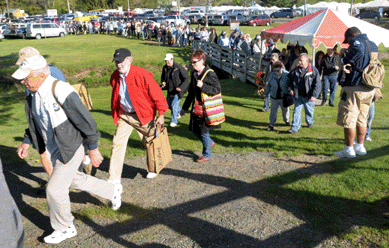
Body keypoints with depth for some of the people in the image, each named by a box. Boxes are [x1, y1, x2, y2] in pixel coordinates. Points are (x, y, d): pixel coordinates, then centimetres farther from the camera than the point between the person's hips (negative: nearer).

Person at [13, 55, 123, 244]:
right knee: (74, 180, 24)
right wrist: (27, 142, 9)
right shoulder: (33, 95, -1)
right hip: (53, 150, 9)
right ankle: (112, 190, 45)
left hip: (70, 150, -9)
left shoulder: (62, 92, -27)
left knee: (55, 189, -2)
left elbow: (85, 121, -23)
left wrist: (93, 149, -18)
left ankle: (65, 228, 23)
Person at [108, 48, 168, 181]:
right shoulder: (115, 76, 0)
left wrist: (161, 114, -16)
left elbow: (157, 94, -15)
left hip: (143, 115, -4)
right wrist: (115, 115, 17)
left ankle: (153, 170, 37)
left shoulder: (142, 75, -19)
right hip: (124, 116, 4)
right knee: (118, 143, -1)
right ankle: (114, 178, 8)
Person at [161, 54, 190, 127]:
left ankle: (174, 121, 12)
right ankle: (180, 110, 46)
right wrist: (163, 82, -4)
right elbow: (163, 76, 19)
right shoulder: (165, 68, 0)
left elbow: (187, 78, -15)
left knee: (174, 105, -8)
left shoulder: (179, 67, -19)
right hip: (170, 90, 7)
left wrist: (181, 87, -25)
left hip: (178, 91, -7)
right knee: (169, 105, 17)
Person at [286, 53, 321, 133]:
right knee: (296, 111, -1)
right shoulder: (295, 70, 2)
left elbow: (318, 84, -9)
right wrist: (290, 89, 4)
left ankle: (310, 122, 43)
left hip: (308, 96, -2)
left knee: (309, 111, 15)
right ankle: (295, 127, 3)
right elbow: (289, 79, 18)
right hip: (298, 96, 2)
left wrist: (314, 95, -17)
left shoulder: (313, 70, -8)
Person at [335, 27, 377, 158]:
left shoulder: (358, 40, -7)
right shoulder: (373, 44, 20)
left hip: (355, 87, -9)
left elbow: (359, 50, -30)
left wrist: (346, 61, -20)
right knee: (362, 119, 17)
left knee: (348, 119, -2)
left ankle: (349, 149, 1)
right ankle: (360, 147, 23)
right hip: (370, 88, 9)